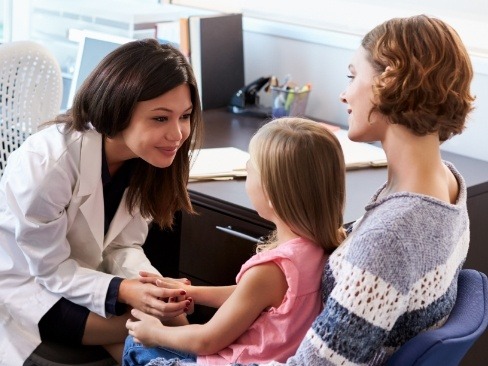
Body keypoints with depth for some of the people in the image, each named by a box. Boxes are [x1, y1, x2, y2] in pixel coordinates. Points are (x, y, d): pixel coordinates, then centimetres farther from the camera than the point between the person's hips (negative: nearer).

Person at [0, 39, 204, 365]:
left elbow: (123, 246, -7)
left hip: (80, 273, 6)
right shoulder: (46, 164, -32)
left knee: (172, 318, -15)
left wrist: (152, 286, -28)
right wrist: (123, 292, -37)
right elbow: (50, 269, -23)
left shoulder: (146, 157, -13)